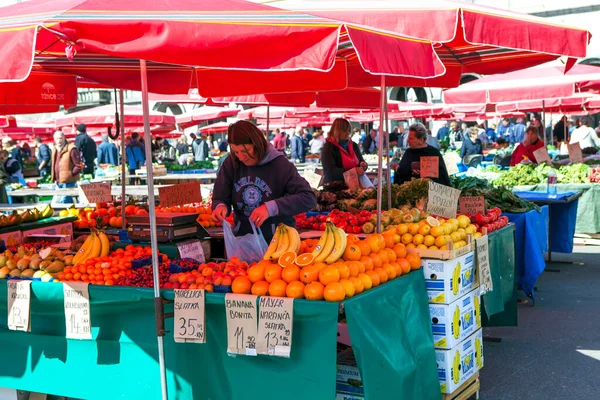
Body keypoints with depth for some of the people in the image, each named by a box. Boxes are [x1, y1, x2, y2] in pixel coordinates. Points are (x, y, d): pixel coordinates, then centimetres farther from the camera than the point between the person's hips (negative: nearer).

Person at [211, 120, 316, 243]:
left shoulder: (280, 165, -12)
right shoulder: (231, 163, -2)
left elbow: (309, 198, -19)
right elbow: (220, 199, 6)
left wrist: (270, 208, -28)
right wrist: (221, 207, -18)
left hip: (278, 238, -3)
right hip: (242, 238, 3)